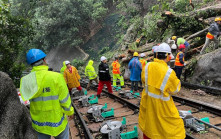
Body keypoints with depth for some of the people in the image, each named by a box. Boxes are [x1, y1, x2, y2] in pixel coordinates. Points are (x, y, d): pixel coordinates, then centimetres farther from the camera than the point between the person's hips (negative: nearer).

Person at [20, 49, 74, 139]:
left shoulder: (25, 81, -10)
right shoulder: (56, 77, -23)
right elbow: (65, 100, -15)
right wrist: (70, 112, 3)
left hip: (39, 123, 4)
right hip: (57, 121, -4)